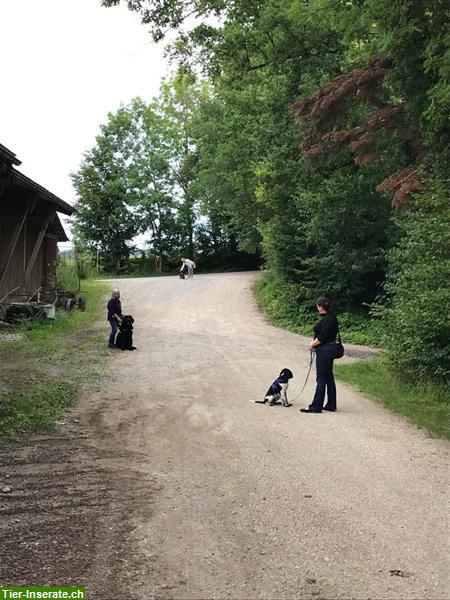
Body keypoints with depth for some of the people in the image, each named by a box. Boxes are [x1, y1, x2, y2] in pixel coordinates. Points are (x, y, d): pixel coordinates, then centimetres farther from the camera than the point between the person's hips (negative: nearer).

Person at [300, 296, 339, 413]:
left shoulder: (328, 319, -19)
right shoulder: (329, 317, 12)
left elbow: (322, 337, -21)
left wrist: (313, 344, -7)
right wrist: (314, 341, 5)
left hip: (325, 351, -10)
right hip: (327, 350, 10)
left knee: (321, 379, -5)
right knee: (329, 378, 14)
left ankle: (316, 406, 1)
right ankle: (331, 405, 21)